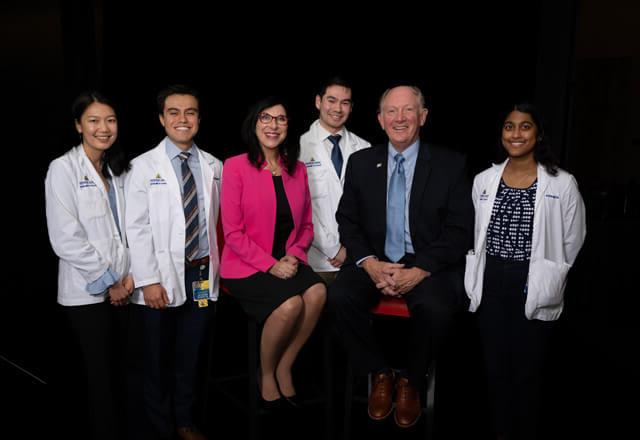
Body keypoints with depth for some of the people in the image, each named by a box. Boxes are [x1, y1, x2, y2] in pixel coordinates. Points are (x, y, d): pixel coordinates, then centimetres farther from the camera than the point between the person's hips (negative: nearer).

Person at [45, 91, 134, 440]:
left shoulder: (117, 169, 10)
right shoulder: (63, 169, -8)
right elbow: (65, 240, -15)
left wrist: (129, 275, -4)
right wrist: (109, 281, -11)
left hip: (121, 288, 5)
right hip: (87, 292, -5)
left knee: (119, 369, 12)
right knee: (101, 372, 4)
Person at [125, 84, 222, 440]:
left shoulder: (214, 167, 7)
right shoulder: (144, 166, -3)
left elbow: (217, 221, 9)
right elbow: (137, 229, -7)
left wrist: (219, 268, 5)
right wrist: (149, 281, -13)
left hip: (203, 275, 3)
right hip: (163, 277, -2)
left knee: (190, 356, 15)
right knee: (159, 359, 11)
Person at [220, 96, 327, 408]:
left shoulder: (298, 170, 10)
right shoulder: (236, 166, -5)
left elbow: (306, 225, 14)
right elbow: (233, 233, -8)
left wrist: (293, 254, -5)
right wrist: (270, 264, -16)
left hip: (288, 261, 5)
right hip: (246, 265, -4)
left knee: (317, 293, -26)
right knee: (291, 304, -29)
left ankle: (284, 369, -3)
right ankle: (266, 373, 1)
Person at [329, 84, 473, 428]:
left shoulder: (451, 165, 0)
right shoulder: (361, 162, 8)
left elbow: (459, 231, -4)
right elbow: (347, 221, 7)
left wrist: (419, 271, -18)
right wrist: (369, 263, -12)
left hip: (429, 264, -2)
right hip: (375, 260, 3)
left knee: (436, 307, -32)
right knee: (339, 296, -26)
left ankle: (411, 380, 1)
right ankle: (379, 373, 1)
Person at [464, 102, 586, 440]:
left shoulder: (563, 184, -6)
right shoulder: (483, 180, 4)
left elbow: (571, 243, 1)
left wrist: (544, 281, 5)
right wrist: (479, 280, 12)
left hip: (533, 291, -3)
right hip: (490, 287, 3)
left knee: (527, 371, 8)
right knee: (495, 367, 14)